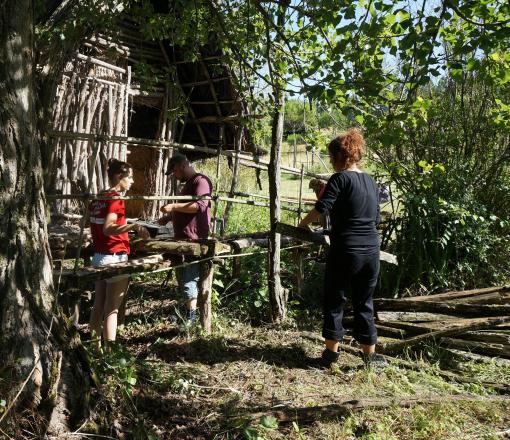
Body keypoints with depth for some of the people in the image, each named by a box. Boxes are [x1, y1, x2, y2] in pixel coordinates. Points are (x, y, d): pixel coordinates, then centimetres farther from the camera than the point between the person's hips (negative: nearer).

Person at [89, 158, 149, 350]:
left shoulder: (97, 198, 10)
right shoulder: (115, 198, -15)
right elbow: (108, 229, -29)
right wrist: (134, 226, -39)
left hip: (98, 257, 8)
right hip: (115, 258, -8)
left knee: (98, 305, 14)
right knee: (111, 309, -2)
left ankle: (95, 346, 24)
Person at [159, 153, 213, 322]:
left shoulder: (201, 181, -10)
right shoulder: (188, 184, 21)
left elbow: (200, 205, -25)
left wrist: (174, 206, -29)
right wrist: (169, 217, 18)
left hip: (193, 241, -10)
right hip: (182, 239, 10)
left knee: (189, 280, -8)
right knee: (182, 277, 15)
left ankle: (191, 318, -2)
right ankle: (187, 312, 25)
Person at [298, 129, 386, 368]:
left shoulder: (340, 178, -8)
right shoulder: (371, 181, 13)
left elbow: (322, 207, -19)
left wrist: (302, 224, -7)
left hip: (346, 251, -6)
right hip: (371, 252, 6)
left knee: (334, 300, 8)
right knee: (364, 303, 16)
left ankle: (331, 350, 14)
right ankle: (370, 354, 21)